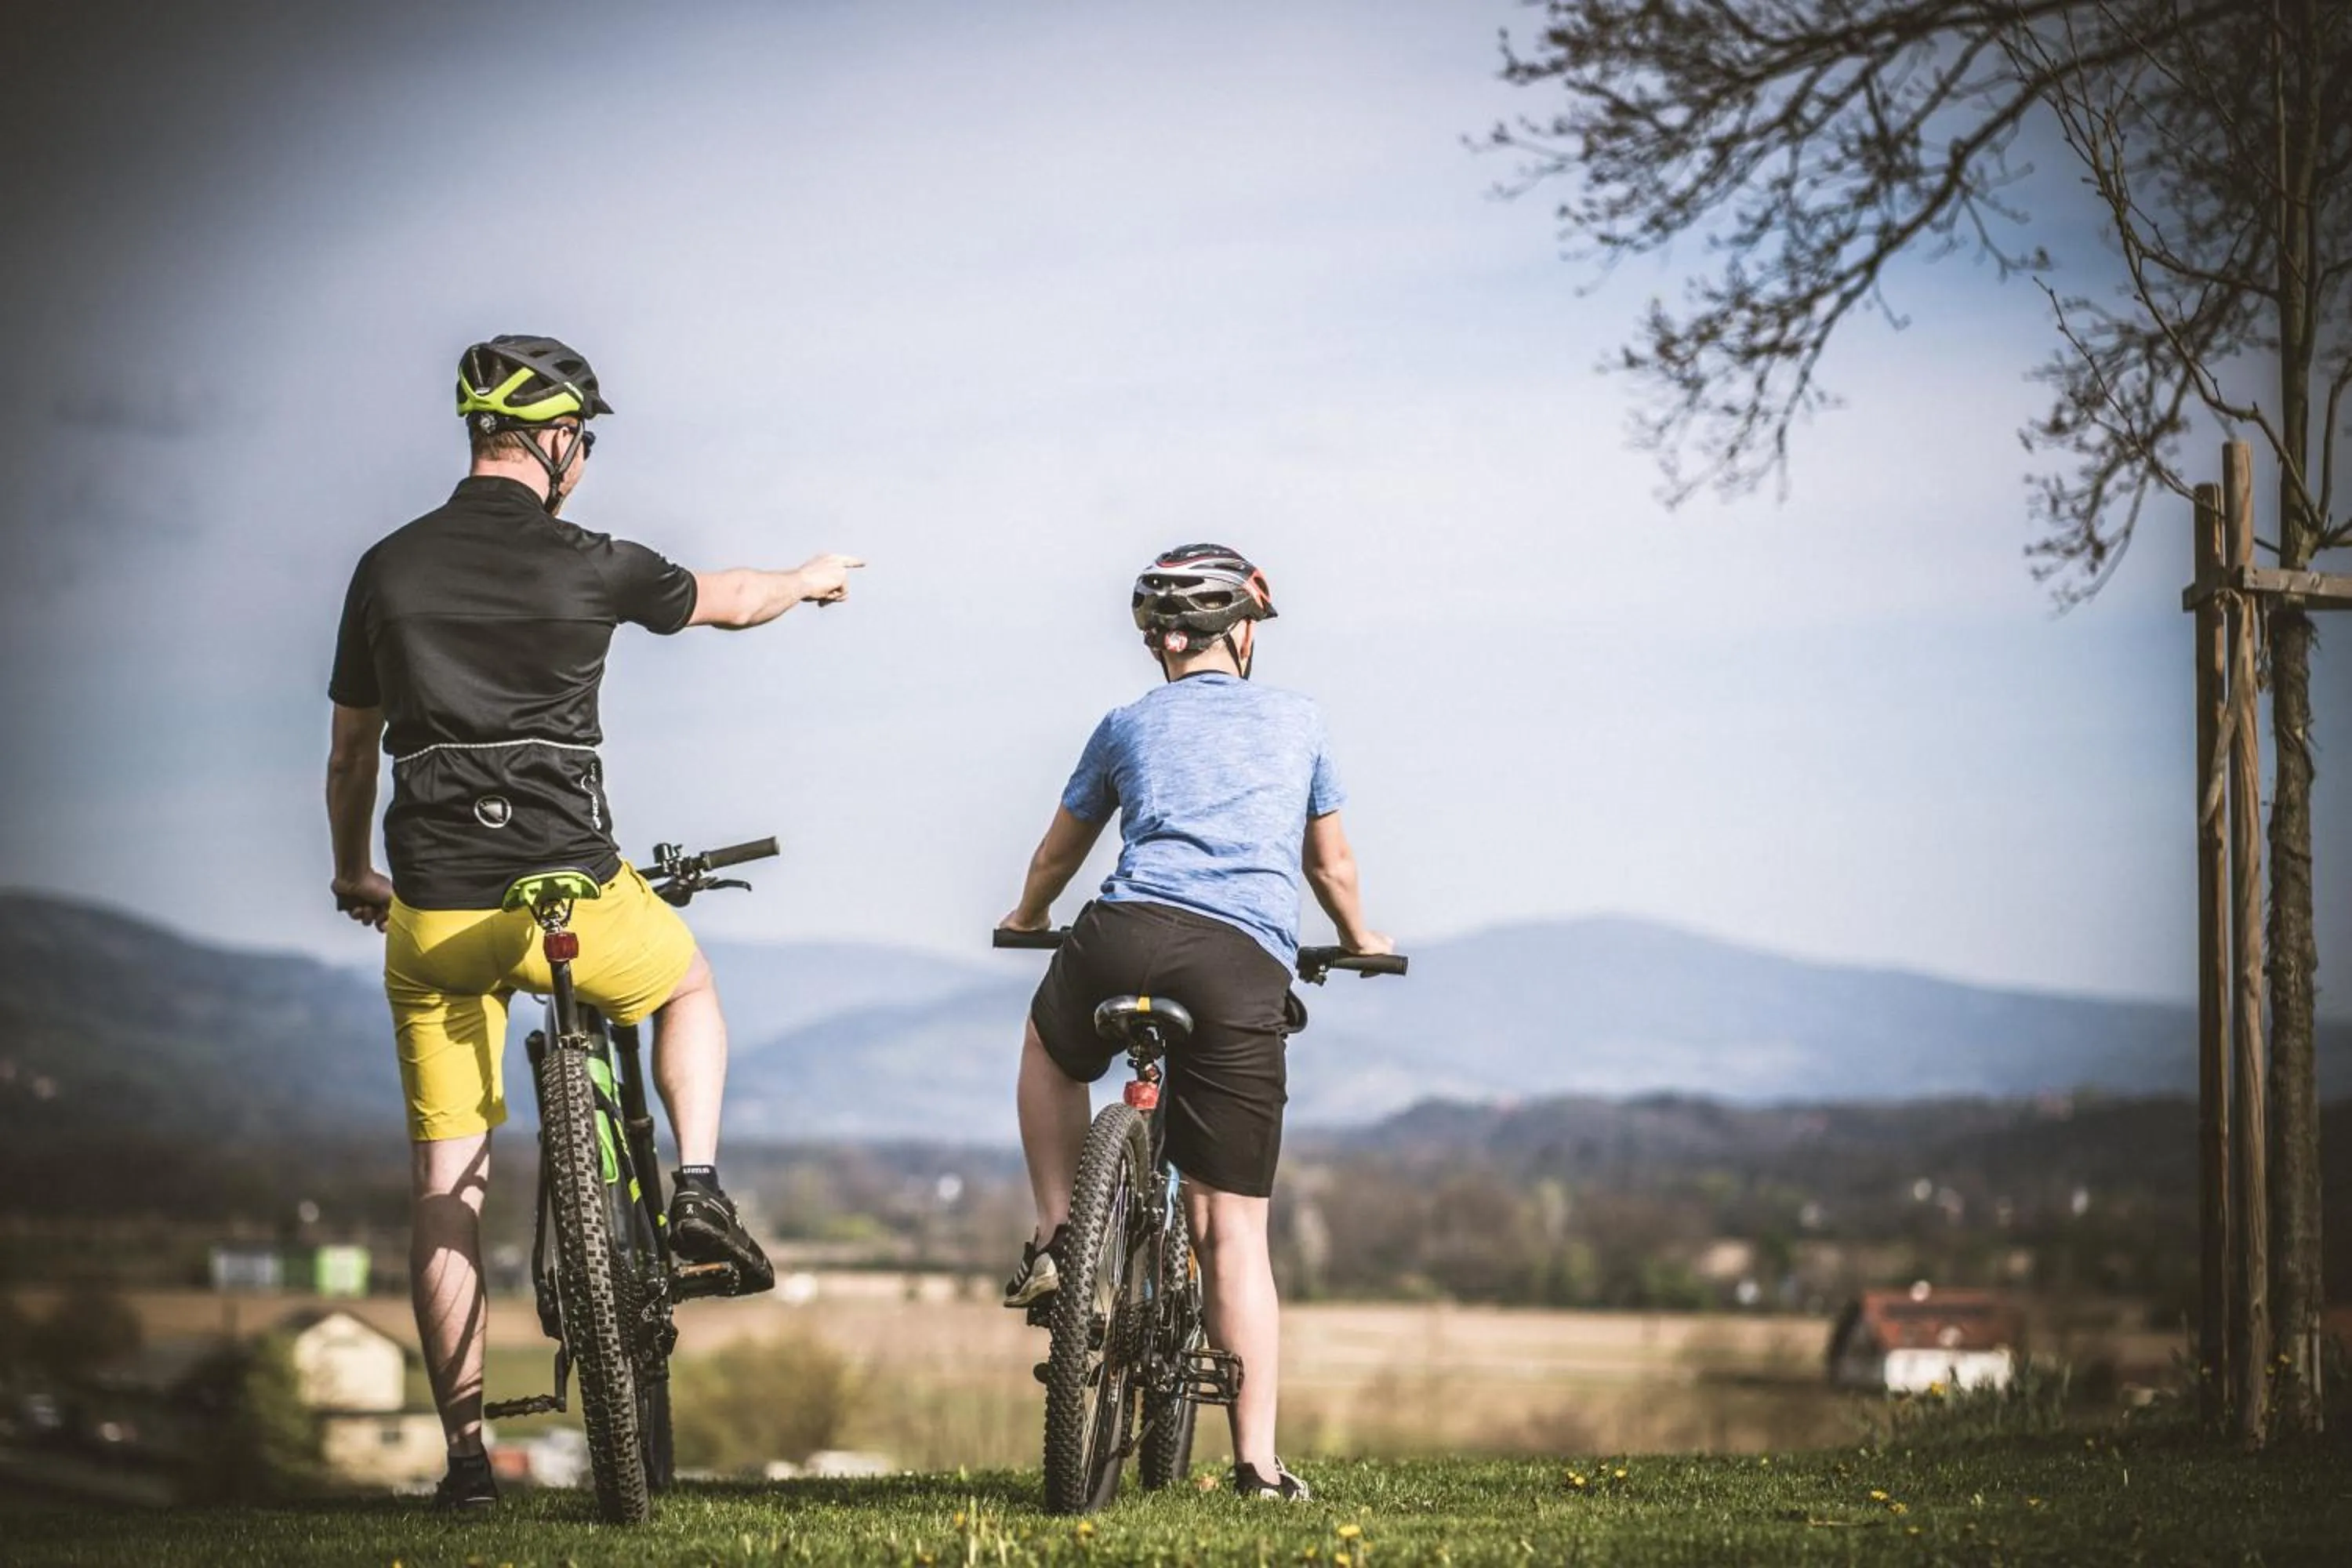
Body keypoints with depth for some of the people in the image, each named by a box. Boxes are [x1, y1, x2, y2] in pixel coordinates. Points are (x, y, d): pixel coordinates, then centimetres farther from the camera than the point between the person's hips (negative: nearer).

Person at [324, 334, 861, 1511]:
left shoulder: (388, 569, 4)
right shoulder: (586, 567, -4)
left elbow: (349, 759, 13)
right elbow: (730, 602, 16)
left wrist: (355, 882, 31)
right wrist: (810, 579, 39)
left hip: (434, 916, 2)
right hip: (573, 897, -2)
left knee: (444, 1181, 8)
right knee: (687, 980, 32)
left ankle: (464, 1452, 5)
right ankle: (698, 1190, 13)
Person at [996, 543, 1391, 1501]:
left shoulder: (1130, 726, 22)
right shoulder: (1295, 720, 23)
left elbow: (1059, 853, 36)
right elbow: (1332, 862, 35)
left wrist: (1027, 918, 56)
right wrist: (1360, 941, 54)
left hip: (1130, 933, 0)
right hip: (1251, 965, 0)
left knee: (1049, 1047, 36)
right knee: (1235, 1225, 3)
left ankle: (1055, 1240, 19)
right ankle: (1258, 1461, -2)